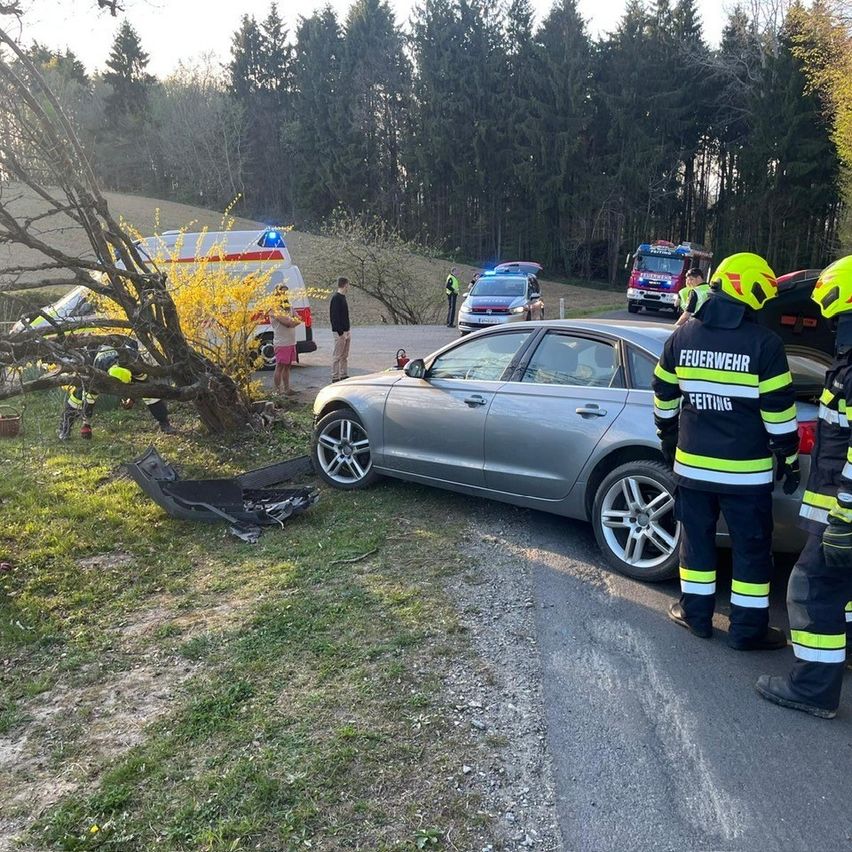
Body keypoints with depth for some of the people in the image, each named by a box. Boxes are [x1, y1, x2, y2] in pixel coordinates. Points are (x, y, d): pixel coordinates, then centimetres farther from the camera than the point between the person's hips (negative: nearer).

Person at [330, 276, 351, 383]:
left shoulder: (343, 297, 15)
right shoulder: (336, 298, -15)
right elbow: (334, 316, -20)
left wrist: (348, 330, 16)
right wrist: (341, 332, -22)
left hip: (346, 330, 9)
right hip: (340, 331, -9)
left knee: (345, 356, 13)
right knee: (337, 356, -4)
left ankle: (344, 375, 19)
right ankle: (335, 378, 0)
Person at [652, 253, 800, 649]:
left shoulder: (682, 337, 1)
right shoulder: (764, 342, -12)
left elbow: (664, 398, 10)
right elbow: (779, 410, -10)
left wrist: (668, 439, 23)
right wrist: (789, 459, 1)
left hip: (692, 464, 4)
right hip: (746, 470, -3)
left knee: (697, 540, 17)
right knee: (751, 549, 10)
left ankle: (696, 614, 27)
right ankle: (748, 629, 19)